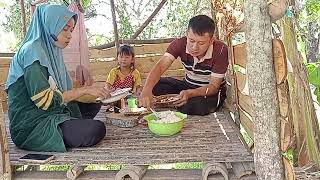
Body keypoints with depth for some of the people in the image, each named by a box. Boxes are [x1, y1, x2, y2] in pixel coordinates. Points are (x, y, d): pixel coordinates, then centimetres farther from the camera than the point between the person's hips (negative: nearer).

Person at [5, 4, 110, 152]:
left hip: (52, 116, 9)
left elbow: (64, 93, 10)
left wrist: (97, 94, 0)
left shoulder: (53, 52, 14)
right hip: (32, 126, -9)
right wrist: (84, 90, -16)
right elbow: (44, 99, -20)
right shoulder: (32, 50, -12)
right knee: (97, 129, -19)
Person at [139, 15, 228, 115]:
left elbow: (214, 86, -22)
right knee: (154, 85, -17)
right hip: (187, 85, 3)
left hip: (212, 91, -2)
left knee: (196, 106, -36)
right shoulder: (180, 43, -19)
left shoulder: (220, 50, -28)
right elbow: (160, 66, -30)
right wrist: (147, 89, -49)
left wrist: (189, 93, -40)